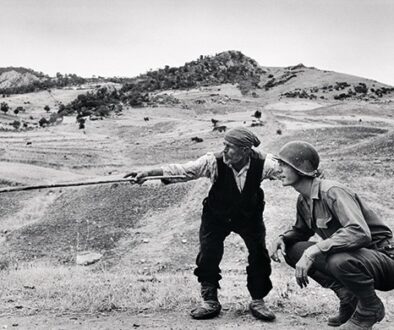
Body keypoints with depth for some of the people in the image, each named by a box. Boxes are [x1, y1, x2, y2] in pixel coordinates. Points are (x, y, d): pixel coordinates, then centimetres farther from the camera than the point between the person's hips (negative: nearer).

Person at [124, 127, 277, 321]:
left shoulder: (262, 163, -25)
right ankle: (210, 301, 15)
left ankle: (258, 301, 18)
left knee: (259, 254, -4)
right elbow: (180, 170, -28)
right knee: (208, 255, -6)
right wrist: (148, 173, -36)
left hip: (249, 216, 1)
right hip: (216, 216, 0)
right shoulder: (214, 162, -27)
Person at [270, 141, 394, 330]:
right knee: (292, 250, -3)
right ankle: (348, 298, 5)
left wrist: (313, 251, -39)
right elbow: (301, 231, 21)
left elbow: (360, 233, -37)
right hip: (351, 255, 8)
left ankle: (371, 309, -7)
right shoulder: (303, 200, 3)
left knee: (340, 260, -39)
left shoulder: (333, 192, -24)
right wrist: (282, 239, -2)